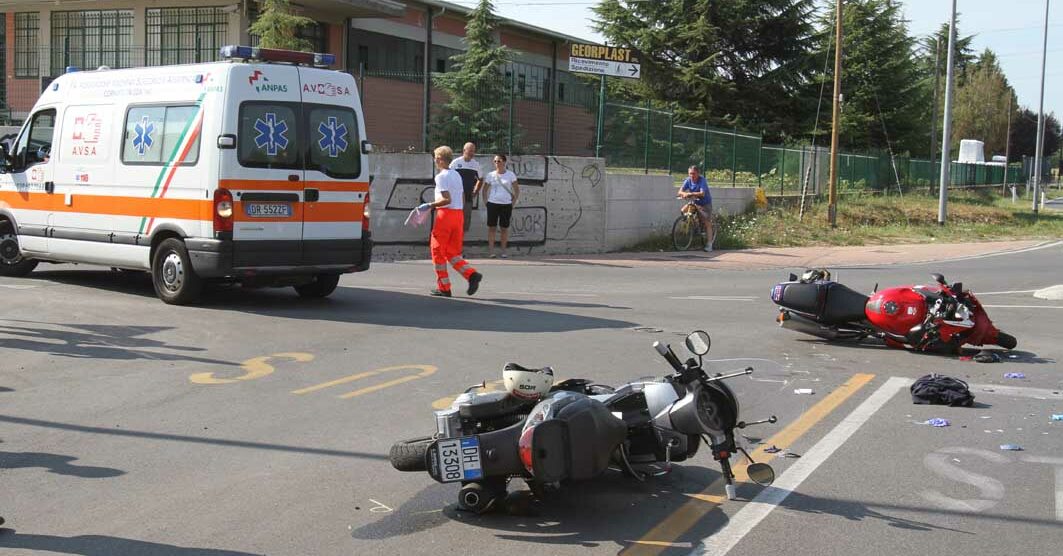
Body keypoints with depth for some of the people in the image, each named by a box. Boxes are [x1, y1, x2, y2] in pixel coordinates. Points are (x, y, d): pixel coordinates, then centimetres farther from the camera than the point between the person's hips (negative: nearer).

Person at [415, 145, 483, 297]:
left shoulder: (441, 176, -10)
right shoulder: (457, 175, 16)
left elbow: (447, 199, -19)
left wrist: (430, 205, -12)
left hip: (445, 214, -8)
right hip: (459, 213, 8)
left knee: (438, 251, 5)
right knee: (453, 253, 12)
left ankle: (443, 288, 6)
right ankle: (472, 274, -10)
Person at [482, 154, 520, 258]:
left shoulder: (511, 175, 1)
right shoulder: (491, 175, 4)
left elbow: (517, 190, 7)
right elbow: (485, 190, 13)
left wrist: (513, 203, 0)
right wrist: (486, 201, 3)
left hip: (506, 205, -1)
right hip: (492, 204, 1)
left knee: (505, 228, 3)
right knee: (492, 227, 0)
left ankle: (503, 251, 12)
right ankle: (491, 250, 4)